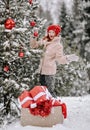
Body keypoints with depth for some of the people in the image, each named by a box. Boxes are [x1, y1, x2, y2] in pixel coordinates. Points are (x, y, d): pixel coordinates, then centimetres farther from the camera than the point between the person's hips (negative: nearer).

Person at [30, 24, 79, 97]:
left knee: (50, 90, -10)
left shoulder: (58, 45, -12)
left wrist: (68, 58, -34)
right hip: (42, 69, 7)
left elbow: (60, 59, -16)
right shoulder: (45, 41, 6)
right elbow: (34, 45, 14)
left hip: (50, 71, -7)